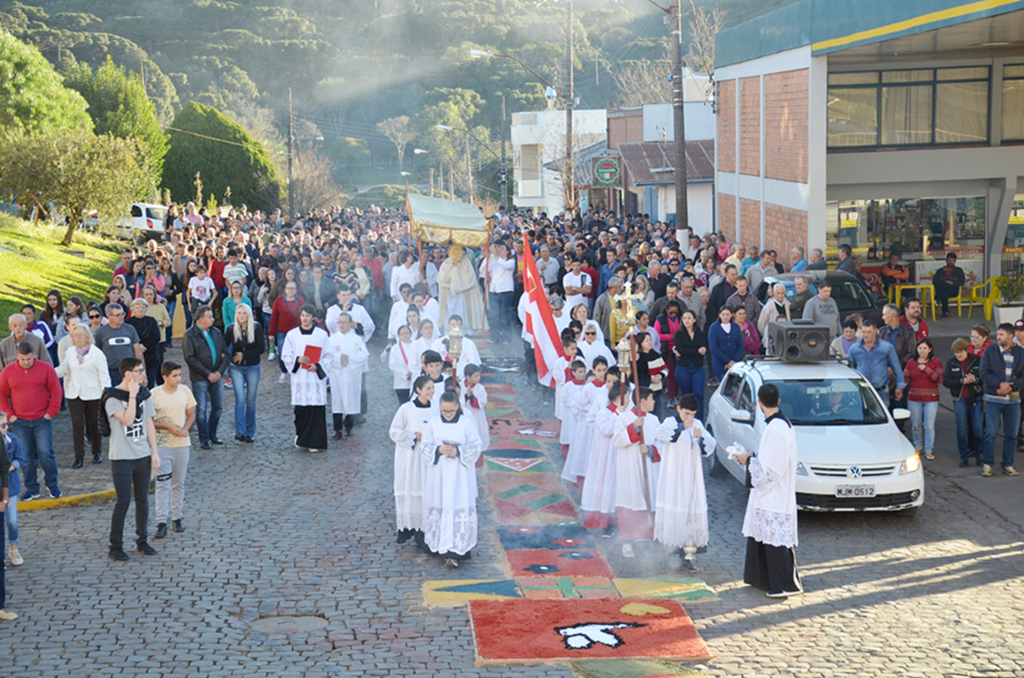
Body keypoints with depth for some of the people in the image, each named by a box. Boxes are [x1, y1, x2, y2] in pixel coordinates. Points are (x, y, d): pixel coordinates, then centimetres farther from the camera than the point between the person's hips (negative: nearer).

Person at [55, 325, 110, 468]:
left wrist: (107, 392, -11)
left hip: (93, 394, -2)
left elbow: (104, 374, -5)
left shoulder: (97, 353, -4)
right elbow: (62, 370, 15)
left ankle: (97, 453, 23)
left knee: (94, 424, 7)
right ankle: (79, 456, 3)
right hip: (74, 394, 3)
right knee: (77, 424, -3)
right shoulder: (70, 352, 7)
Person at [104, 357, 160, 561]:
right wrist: (132, 395, -19)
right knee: (124, 501, -7)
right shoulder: (112, 397, -11)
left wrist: (155, 452, 8)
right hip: (122, 458, -6)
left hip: (143, 455, 6)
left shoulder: (144, 394, 8)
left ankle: (142, 540, 22)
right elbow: (128, 420, -23)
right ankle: (116, 546, 3)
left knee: (142, 500, 10)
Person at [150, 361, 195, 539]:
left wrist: (185, 429, -9)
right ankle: (162, 522, -6)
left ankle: (177, 517, 22)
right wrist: (168, 427, -17)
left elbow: (191, 414, 10)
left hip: (182, 444, 3)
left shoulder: (185, 391, 2)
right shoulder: (154, 394, -9)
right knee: (163, 483, -6)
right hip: (162, 444, -3)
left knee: (179, 483, 11)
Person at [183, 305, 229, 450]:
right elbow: (190, 358, -13)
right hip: (200, 378, -5)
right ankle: (204, 438, 11)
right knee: (201, 409, 0)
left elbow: (226, 353, 8)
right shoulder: (190, 334, -7)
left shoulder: (216, 332, 9)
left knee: (218, 407, 9)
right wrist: (208, 374, -15)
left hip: (217, 376, 5)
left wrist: (219, 371, -7)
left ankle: (212, 435, 24)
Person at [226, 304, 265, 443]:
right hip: (236, 368, 0)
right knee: (240, 399, -13)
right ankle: (240, 432, -17)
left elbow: (261, 348, -9)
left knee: (251, 401, 6)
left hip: (252, 368, 0)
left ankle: (250, 433, 16)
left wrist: (244, 355, -14)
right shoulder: (231, 328, -1)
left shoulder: (257, 327, -5)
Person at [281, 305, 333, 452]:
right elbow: (285, 356, 6)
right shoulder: (292, 335, 5)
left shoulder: (322, 335, 1)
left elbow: (329, 357, 3)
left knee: (316, 409, -4)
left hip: (316, 378, -1)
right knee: (300, 409, 2)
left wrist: (318, 366, -13)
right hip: (299, 378, 1)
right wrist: (297, 360, -13)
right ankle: (301, 438, 17)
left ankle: (314, 441, 1)